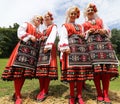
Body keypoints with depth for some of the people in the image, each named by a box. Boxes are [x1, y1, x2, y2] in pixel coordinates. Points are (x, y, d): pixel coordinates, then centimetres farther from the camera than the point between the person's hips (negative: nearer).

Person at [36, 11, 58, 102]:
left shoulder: (54, 26, 9)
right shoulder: (45, 29, 29)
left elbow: (52, 36, -8)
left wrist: (48, 46, -22)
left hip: (49, 47, -7)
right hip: (42, 47, 7)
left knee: (47, 68, -11)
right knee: (41, 68, 1)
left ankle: (45, 91, -4)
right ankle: (41, 90, 9)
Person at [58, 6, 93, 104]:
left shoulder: (80, 26, 29)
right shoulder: (65, 26, 15)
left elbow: (85, 37, 28)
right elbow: (63, 37, -1)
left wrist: (84, 36, 4)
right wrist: (66, 48, -16)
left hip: (82, 47, 4)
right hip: (71, 48, -4)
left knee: (81, 70, -3)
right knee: (72, 70, -12)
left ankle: (79, 95, 7)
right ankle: (72, 96, 1)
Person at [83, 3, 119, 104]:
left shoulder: (100, 20, 27)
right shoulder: (84, 24, 22)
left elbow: (108, 30, 19)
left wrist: (104, 31, -2)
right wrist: (88, 32, -3)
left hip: (104, 42, 2)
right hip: (91, 44, -1)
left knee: (106, 68, -11)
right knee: (96, 68, -14)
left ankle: (106, 94, -3)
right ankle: (99, 94, -3)